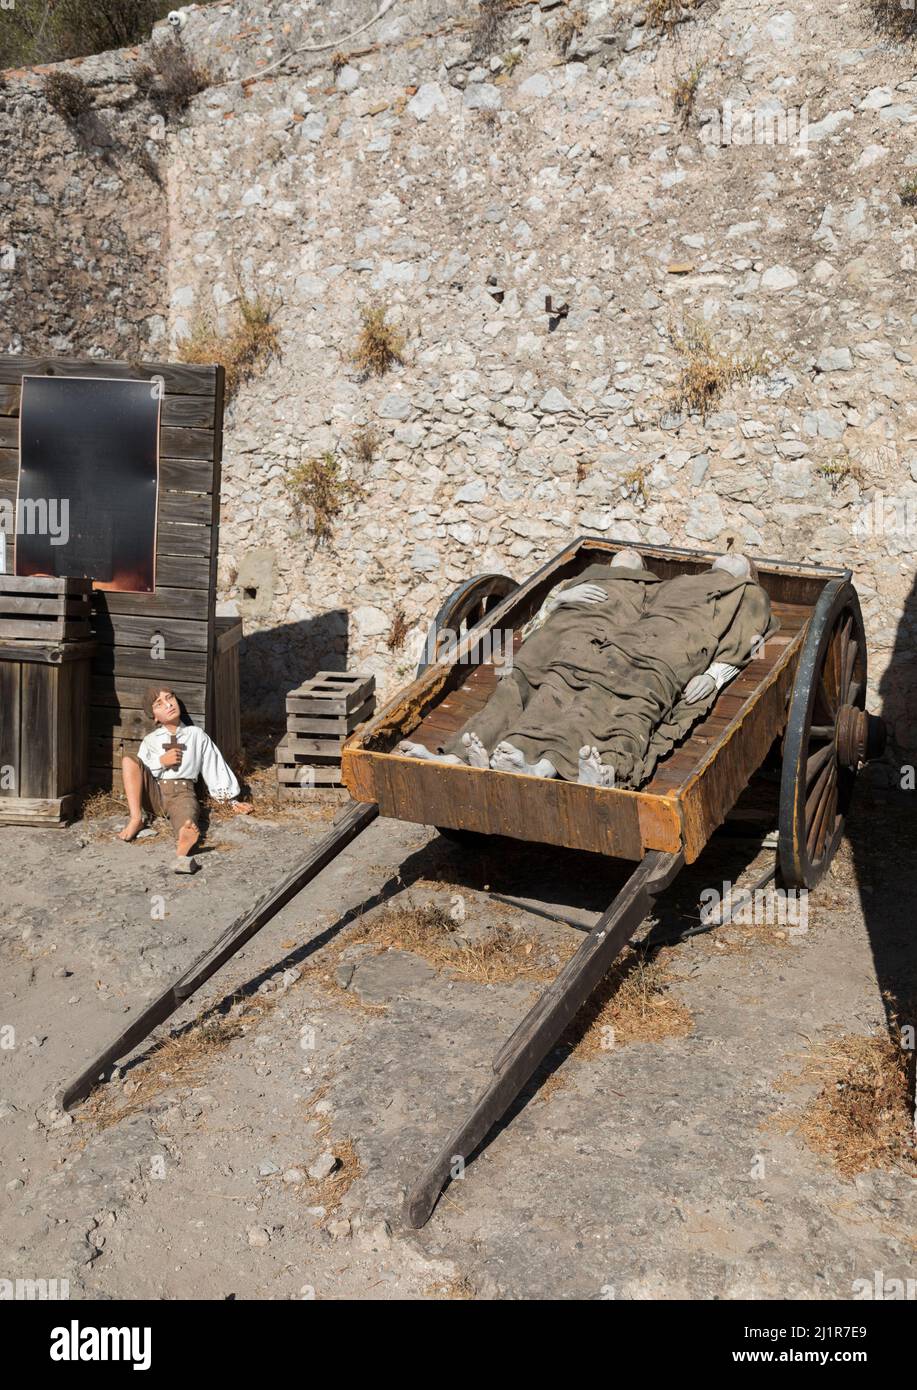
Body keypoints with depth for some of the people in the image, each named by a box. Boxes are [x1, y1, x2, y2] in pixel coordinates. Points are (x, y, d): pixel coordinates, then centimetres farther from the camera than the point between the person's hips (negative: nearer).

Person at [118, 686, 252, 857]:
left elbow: (215, 767, 15)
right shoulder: (150, 741, 16)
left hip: (182, 793, -2)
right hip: (153, 793, 3)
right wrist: (161, 762, -7)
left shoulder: (196, 735, 15)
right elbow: (137, 773, 8)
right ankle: (136, 819, -25)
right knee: (129, 758, -19)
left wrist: (232, 800, 14)